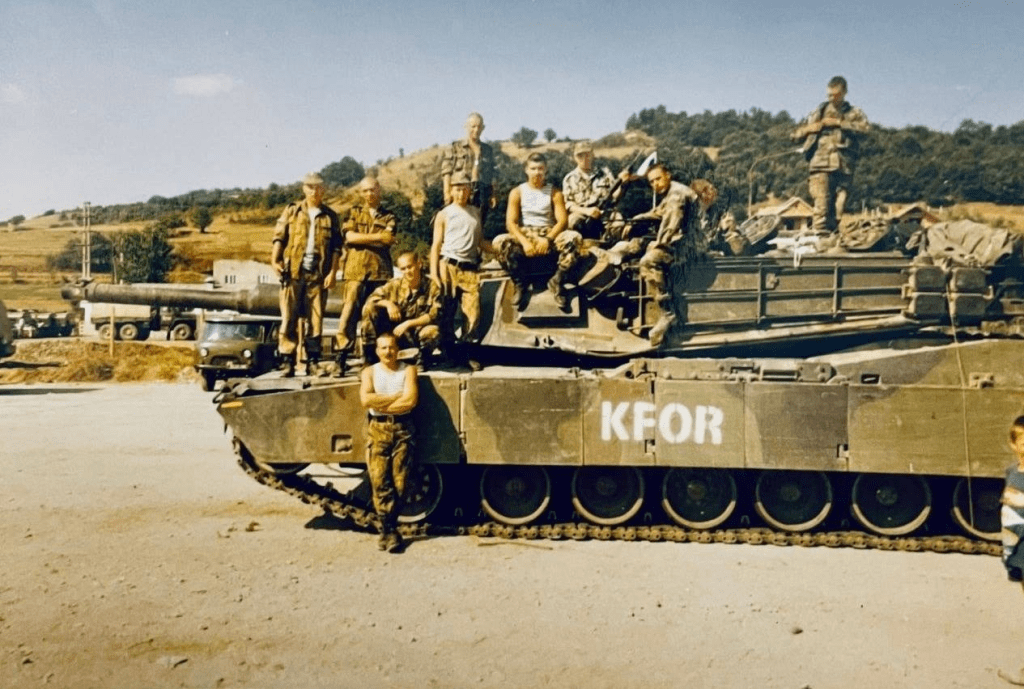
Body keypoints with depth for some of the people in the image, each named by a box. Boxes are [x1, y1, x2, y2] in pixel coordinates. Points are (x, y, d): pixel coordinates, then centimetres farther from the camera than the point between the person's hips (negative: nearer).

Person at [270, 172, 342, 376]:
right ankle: (287, 360, 2)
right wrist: (274, 259, -9)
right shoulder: (292, 211, 10)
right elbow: (279, 237, 6)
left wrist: (332, 272, -3)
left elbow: (336, 247, 7)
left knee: (316, 319, 3)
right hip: (293, 272, 0)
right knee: (288, 318, -2)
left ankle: (313, 361, 10)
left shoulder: (330, 216, 10)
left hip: (318, 274, 0)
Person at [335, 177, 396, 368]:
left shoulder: (388, 217, 16)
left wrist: (361, 238, -7)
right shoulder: (355, 213, 17)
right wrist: (377, 237, -5)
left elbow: (388, 240, -3)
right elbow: (349, 236, -1)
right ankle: (341, 353, -10)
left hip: (380, 269, 1)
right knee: (350, 309, -10)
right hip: (355, 268, -1)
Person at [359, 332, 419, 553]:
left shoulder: (408, 370, 8)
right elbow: (366, 400, -7)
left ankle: (387, 528, 8)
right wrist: (396, 396, -6)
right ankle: (389, 531, -2)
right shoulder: (370, 372, 11)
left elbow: (411, 400, -8)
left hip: (402, 429, -1)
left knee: (399, 483, -4)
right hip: (377, 430, 1)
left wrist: (380, 404, -6)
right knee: (380, 482, -8)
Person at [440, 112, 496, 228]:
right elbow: (446, 172, 0)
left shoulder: (488, 150, 19)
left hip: (481, 194, 4)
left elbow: (491, 175, 20)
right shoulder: (455, 148, 7)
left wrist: (492, 195, 12)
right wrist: (448, 193, -11)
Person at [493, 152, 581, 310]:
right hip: (524, 236, 0)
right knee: (500, 242, -32)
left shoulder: (554, 192, 8)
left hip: (549, 236, 0)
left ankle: (557, 282, -15)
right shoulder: (517, 192, 7)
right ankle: (519, 284, -12)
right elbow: (511, 222, -4)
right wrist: (524, 242, -21)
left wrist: (548, 239, -21)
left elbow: (562, 220, -3)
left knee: (575, 237, -30)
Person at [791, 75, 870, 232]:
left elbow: (864, 128, -6)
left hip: (844, 166, 1)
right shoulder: (819, 112, 18)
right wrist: (809, 129, -1)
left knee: (838, 209, 0)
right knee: (822, 206, -15)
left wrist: (838, 122, -9)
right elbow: (796, 134, 20)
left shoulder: (854, 113, 16)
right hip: (821, 165, -1)